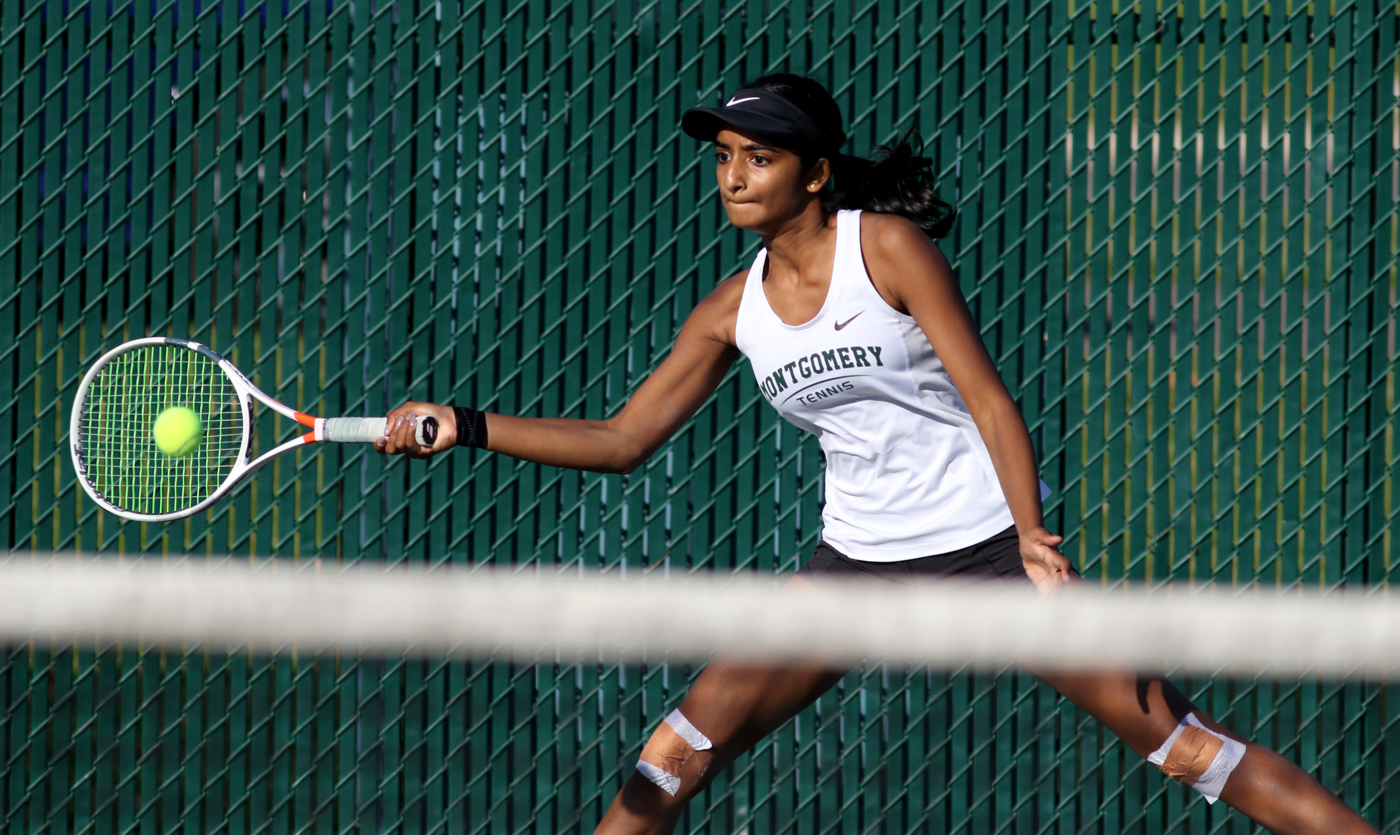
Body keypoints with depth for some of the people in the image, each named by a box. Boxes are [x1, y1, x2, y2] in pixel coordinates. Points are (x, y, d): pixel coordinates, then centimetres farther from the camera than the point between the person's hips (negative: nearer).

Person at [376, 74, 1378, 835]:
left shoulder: (889, 247, -11)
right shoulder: (735, 310, 3)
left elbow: (990, 401, -13)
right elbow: (621, 440, 9)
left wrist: (1033, 542, -25)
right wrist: (465, 426, -1)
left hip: (988, 536, -4)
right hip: (859, 557, 5)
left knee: (1173, 735, -9)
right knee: (680, 753, -3)